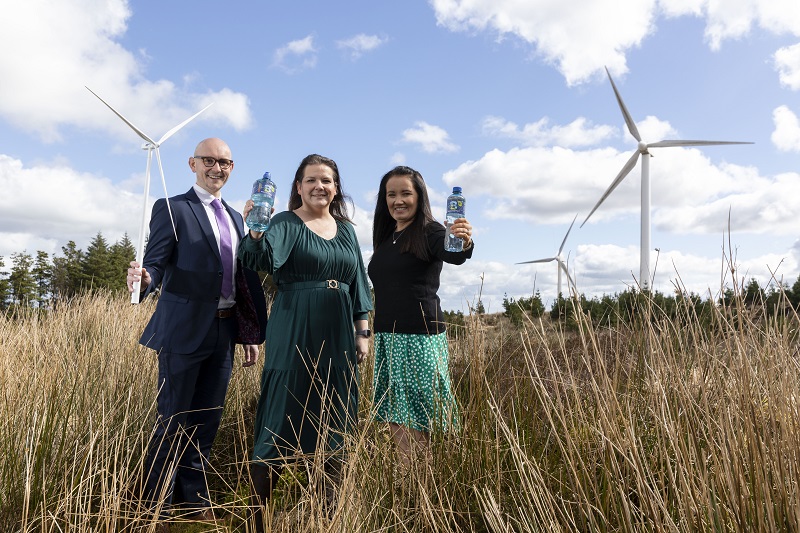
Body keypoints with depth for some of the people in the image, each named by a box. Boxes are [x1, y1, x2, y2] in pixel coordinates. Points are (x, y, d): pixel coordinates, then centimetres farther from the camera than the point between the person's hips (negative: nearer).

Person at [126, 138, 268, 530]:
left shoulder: (234, 217, 15)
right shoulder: (171, 209, -4)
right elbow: (157, 263, -12)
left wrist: (251, 334, 14)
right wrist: (144, 278, -36)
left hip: (224, 333, 6)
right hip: (184, 332, -6)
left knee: (207, 422, 13)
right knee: (174, 422, 3)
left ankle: (194, 499, 28)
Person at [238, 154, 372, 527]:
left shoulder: (346, 229, 13)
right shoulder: (286, 224, -2)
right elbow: (262, 260, -21)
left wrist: (362, 331, 10)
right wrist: (255, 232, -40)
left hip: (338, 340, 5)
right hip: (293, 339, -5)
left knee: (333, 427, 10)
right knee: (279, 425, -1)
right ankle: (258, 514, 13)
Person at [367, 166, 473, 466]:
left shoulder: (429, 232, -5)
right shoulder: (385, 238, 15)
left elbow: (452, 256, -26)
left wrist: (464, 244, -49)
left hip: (420, 337, -7)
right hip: (387, 337, 7)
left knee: (416, 419, -4)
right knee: (395, 420, 9)